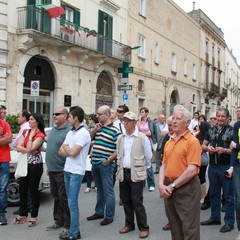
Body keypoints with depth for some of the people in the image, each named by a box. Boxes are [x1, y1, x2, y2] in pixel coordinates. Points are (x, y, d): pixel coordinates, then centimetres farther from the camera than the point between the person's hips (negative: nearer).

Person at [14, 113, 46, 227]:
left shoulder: (40, 135, -10)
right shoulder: (25, 132, 9)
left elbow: (30, 149, -21)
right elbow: (18, 147, 0)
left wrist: (31, 136, -13)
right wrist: (27, 150, -16)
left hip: (35, 164, -6)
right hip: (25, 164, 6)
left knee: (33, 190, 2)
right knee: (22, 189, 11)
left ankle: (33, 216, 14)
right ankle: (22, 215, 24)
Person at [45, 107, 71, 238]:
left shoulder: (69, 130, -16)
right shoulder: (53, 130, 13)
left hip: (62, 171, -8)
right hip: (52, 170, 9)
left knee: (64, 198, -1)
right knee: (56, 196, 17)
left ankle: (68, 226, 10)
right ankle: (58, 221, 30)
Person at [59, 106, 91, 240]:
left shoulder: (84, 133, -13)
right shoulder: (70, 133, 12)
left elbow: (73, 152, -19)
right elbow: (61, 151, 9)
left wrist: (66, 149, 1)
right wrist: (69, 150, -10)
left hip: (76, 172, -8)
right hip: (67, 170, 8)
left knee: (72, 202, -5)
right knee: (71, 201, 12)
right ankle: (74, 228, 22)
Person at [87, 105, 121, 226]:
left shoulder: (114, 131, -10)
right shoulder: (98, 128, 10)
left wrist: (109, 160, -17)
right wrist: (94, 130, -1)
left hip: (105, 165, -7)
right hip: (95, 163, 7)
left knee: (108, 191, 1)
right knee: (99, 189, 19)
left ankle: (109, 216, 10)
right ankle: (99, 212, 31)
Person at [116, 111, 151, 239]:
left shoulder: (142, 137, -7)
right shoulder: (120, 138, 8)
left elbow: (148, 156, 0)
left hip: (136, 174, -5)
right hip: (123, 173, 5)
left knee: (137, 202, -4)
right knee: (126, 200, 12)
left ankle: (144, 228, 8)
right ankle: (129, 224, 27)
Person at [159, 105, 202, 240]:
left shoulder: (192, 141, -11)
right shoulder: (169, 142, 11)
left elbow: (192, 170, -18)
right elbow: (164, 166, 11)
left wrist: (172, 185, -14)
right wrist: (161, 185, -5)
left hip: (186, 189, -7)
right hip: (169, 189, 7)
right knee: (175, 227, 19)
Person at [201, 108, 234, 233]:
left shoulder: (231, 131, -6)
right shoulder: (211, 130, 9)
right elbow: (203, 145, 13)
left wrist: (224, 150, -24)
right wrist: (207, 148, -8)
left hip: (226, 167, -5)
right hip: (212, 166, 6)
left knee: (228, 195, 3)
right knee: (213, 193, 16)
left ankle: (229, 222, 14)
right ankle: (215, 217, 31)